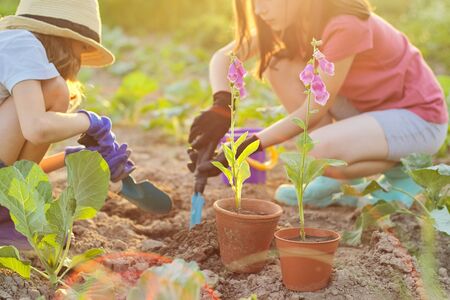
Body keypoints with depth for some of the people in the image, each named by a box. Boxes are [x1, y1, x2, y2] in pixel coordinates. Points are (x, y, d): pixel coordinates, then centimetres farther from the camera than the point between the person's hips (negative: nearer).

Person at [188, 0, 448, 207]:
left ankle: (398, 172, -4)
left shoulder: (345, 25, -29)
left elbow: (314, 110, -25)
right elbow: (223, 57, -8)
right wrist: (221, 106, -28)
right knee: (280, 64, -10)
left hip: (418, 118, -8)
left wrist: (247, 147, -26)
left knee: (313, 155, -33)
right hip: (368, 109, 8)